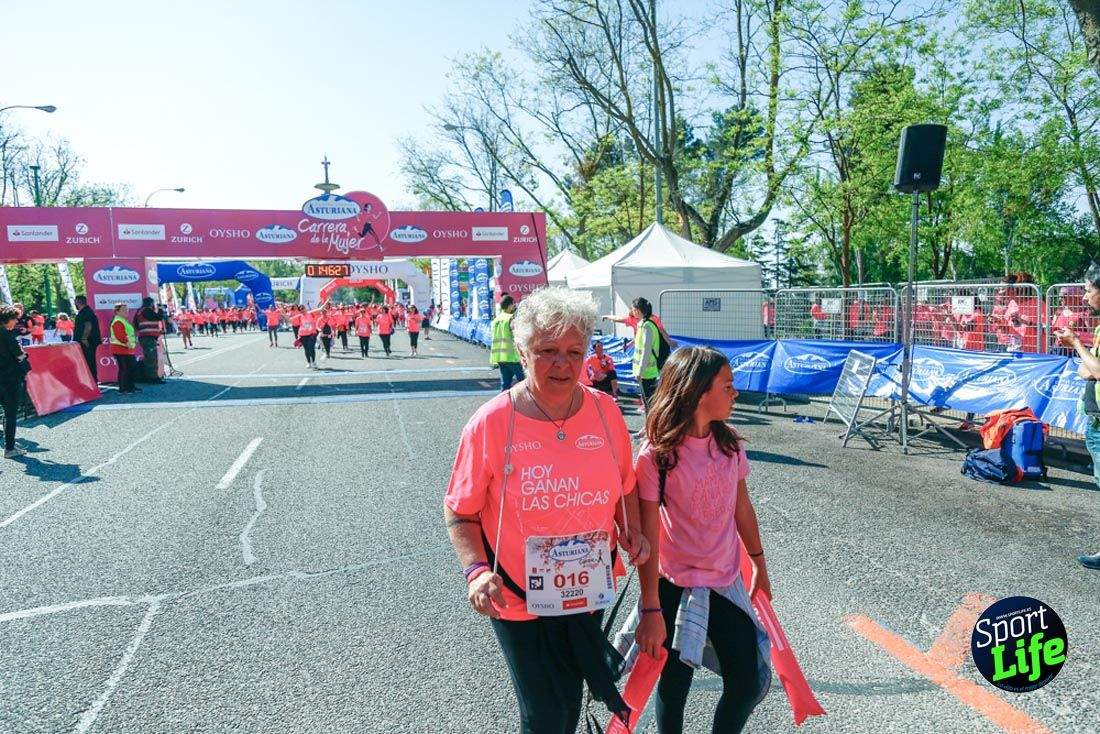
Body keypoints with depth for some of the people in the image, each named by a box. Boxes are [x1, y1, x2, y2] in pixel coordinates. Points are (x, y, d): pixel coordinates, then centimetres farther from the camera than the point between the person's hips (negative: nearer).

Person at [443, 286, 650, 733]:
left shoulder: (604, 411, -7)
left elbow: (623, 486, 9)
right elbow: (460, 512, -9)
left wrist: (632, 531, -7)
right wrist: (476, 570, -22)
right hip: (518, 598, -3)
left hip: (588, 591, 4)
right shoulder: (491, 423, -18)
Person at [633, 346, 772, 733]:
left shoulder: (730, 445, -2)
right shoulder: (656, 456, -17)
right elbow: (647, 537, -16)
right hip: (675, 588, -4)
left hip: (727, 583, 5)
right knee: (674, 687, 10)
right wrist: (651, 610, -15)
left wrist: (759, 565, 18)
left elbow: (742, 507, 11)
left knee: (749, 684, 7)